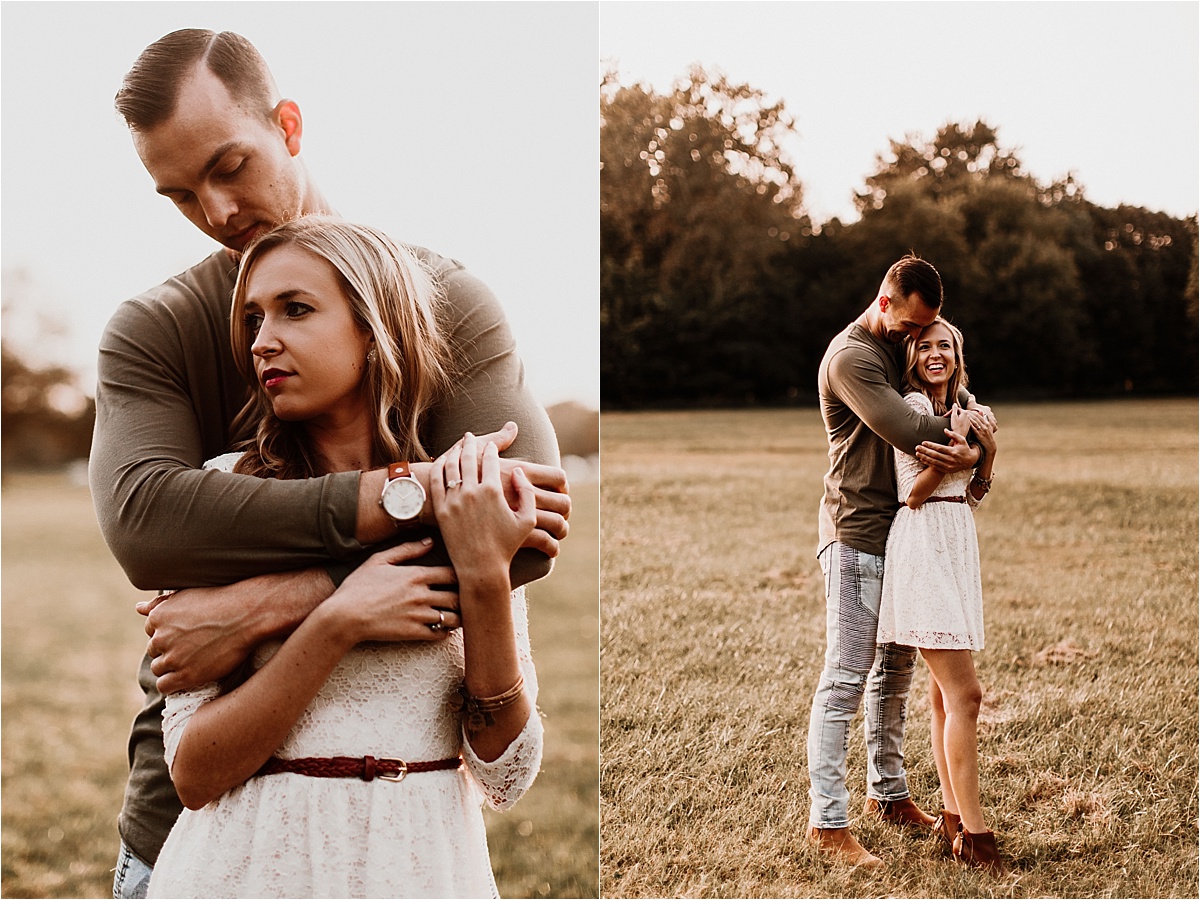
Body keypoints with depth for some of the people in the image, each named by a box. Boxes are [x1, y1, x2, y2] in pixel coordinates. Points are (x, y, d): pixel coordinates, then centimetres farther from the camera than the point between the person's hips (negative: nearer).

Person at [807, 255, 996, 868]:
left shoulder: (912, 349, 14)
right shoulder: (852, 357, -14)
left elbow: (965, 404, 8)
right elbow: (909, 432, -24)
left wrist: (973, 447, -15)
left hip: (903, 534, 9)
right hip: (858, 536, -9)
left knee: (895, 669, 16)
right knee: (845, 680, -7)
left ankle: (887, 793, 28)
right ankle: (827, 822, -4)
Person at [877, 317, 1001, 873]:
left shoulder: (957, 407, 17)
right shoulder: (913, 405, -8)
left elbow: (971, 495, 16)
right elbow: (913, 492, -14)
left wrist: (988, 450, 1)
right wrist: (956, 442, -19)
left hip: (956, 542, 9)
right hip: (923, 542, -9)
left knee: (945, 692, 12)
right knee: (964, 695, -12)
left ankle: (953, 817, 18)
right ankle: (973, 833, -9)